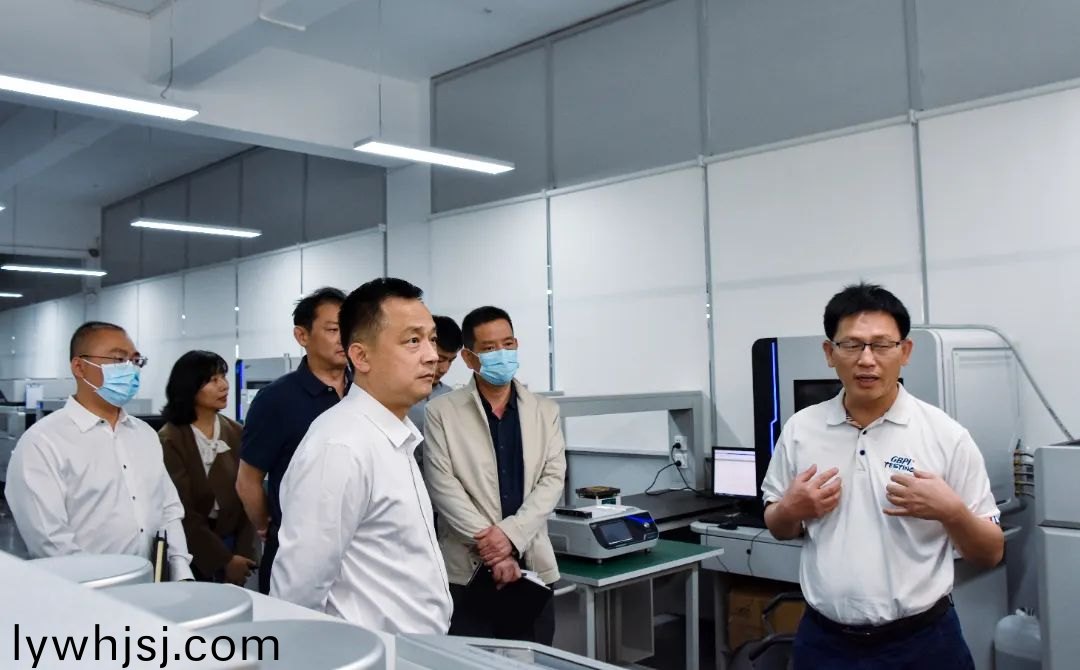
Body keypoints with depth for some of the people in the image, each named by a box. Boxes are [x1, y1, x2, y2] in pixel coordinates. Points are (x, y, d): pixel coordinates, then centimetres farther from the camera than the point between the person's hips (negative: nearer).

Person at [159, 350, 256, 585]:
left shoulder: (236, 433, 3)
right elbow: (182, 511, -12)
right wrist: (223, 559, -12)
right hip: (191, 552, -4)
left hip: (233, 543, 4)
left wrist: (243, 553, -8)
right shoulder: (169, 440, -9)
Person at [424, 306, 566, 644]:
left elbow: (553, 480, 0)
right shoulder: (442, 411, -1)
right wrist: (491, 547, -14)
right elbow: (443, 487, -7)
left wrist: (510, 533, -14)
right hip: (468, 570, -2)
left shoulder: (545, 411, 8)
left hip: (532, 566, 3)